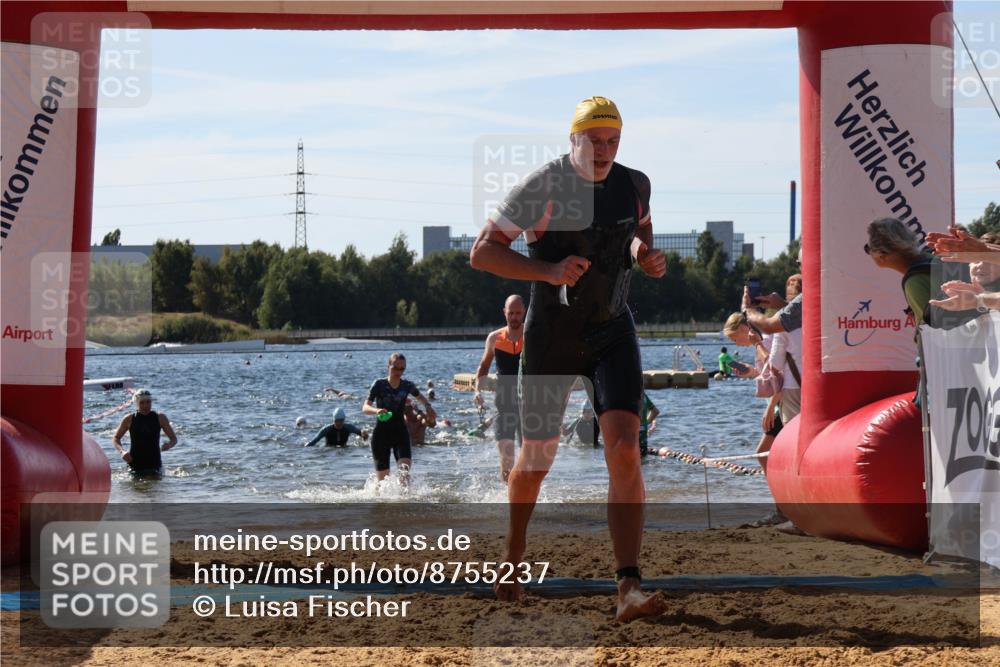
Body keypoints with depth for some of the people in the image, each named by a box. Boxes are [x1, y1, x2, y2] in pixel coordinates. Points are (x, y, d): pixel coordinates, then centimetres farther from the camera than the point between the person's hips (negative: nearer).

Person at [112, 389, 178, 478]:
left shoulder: (160, 418, 0)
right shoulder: (129, 419, 0)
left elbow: (174, 439, 5)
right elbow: (115, 438, 9)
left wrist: (168, 444, -19)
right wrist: (122, 452, -11)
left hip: (154, 464, 0)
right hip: (135, 464, 0)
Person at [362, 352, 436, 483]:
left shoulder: (407, 386, 1)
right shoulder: (379, 384, -7)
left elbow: (419, 396, 22)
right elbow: (365, 407, -13)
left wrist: (428, 406, 0)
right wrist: (376, 410, -35)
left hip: (400, 432, 1)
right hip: (381, 433, -1)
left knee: (405, 468, -23)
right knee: (383, 478, 2)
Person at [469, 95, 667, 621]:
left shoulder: (634, 186, -1)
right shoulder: (542, 188, -14)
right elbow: (481, 252, -15)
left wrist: (646, 255, -1)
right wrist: (549, 271, -27)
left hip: (613, 335, 2)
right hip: (550, 338, -2)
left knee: (624, 450, -16)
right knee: (538, 455, 10)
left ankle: (628, 588, -21)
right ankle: (513, 556, 39)